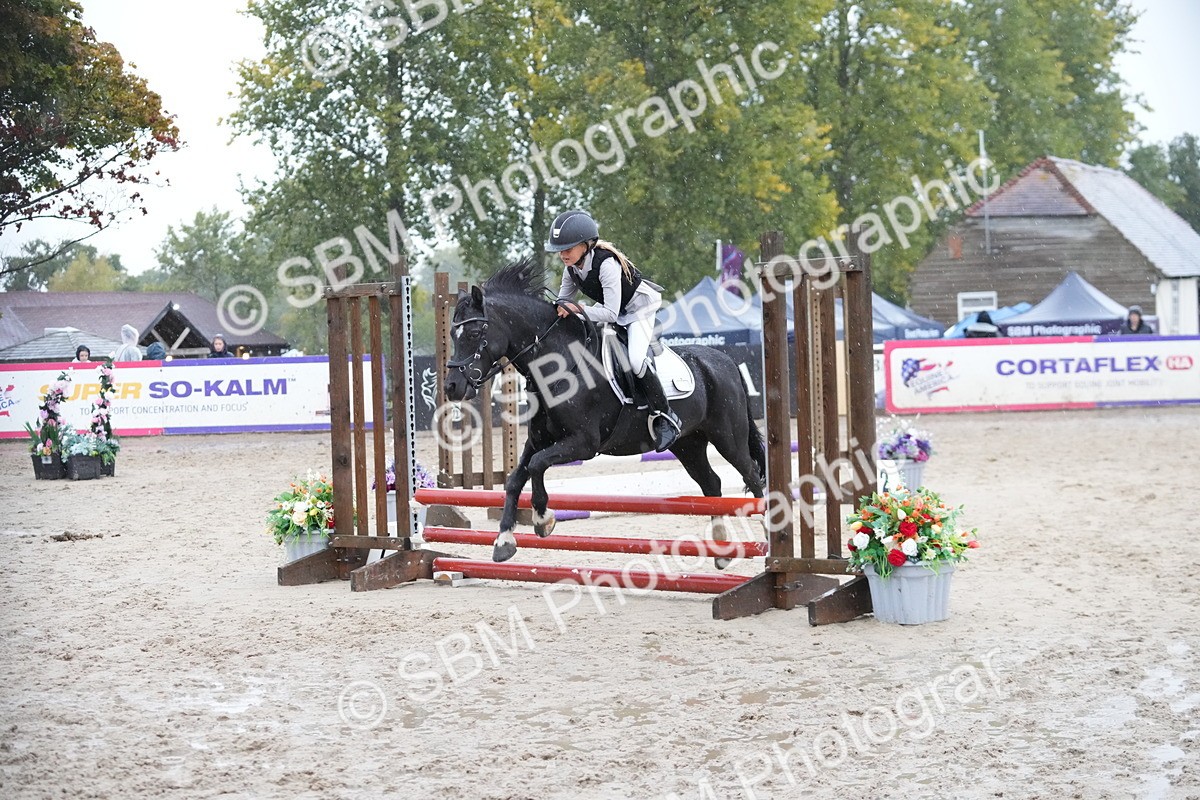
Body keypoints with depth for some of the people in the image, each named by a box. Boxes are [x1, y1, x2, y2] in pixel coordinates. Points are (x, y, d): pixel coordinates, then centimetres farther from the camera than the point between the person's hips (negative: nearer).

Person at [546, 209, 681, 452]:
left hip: (638, 309, -9)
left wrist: (580, 310, -44)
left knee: (635, 360, -29)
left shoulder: (606, 263, -33)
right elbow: (564, 299, 4)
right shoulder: (571, 267, -9)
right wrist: (562, 308, -17)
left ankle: (665, 416, -16)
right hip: (611, 311, 9)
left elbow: (611, 313, -35)